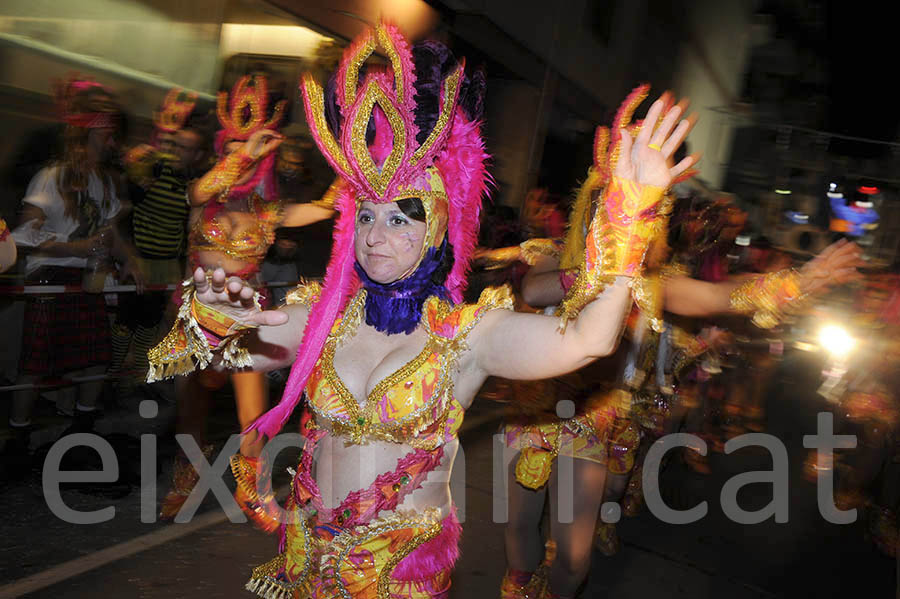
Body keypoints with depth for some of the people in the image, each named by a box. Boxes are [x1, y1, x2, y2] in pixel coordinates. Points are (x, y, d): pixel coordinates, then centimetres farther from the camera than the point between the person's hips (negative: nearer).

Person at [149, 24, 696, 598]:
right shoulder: (325, 316, -5)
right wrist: (213, 319, -29)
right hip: (310, 550, 4)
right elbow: (225, 350, -5)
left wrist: (629, 215, -47)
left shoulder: (470, 333, -19)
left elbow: (586, 340, -34)